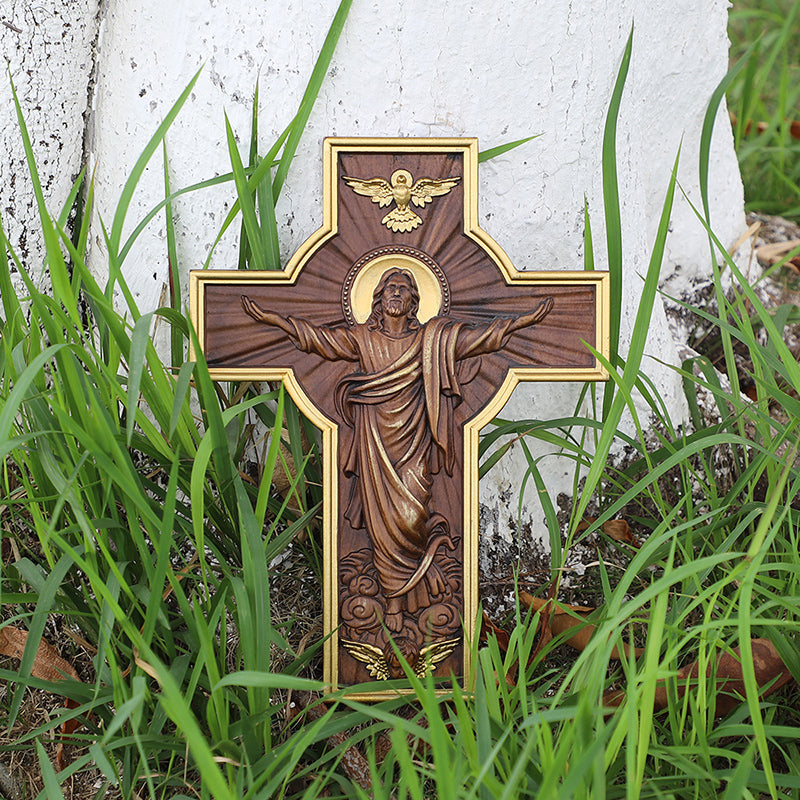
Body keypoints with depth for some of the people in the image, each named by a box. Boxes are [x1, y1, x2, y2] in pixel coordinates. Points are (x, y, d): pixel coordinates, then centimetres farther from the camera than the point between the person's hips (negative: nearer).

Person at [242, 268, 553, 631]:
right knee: (384, 519, 0)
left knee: (410, 515, -8)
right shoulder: (362, 338, 6)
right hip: (376, 442, 0)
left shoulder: (430, 339, 5)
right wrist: (269, 317, -8)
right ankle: (395, 600, 13)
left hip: (413, 439, 0)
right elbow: (317, 336, 1)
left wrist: (523, 320, -4)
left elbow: (477, 337, 3)